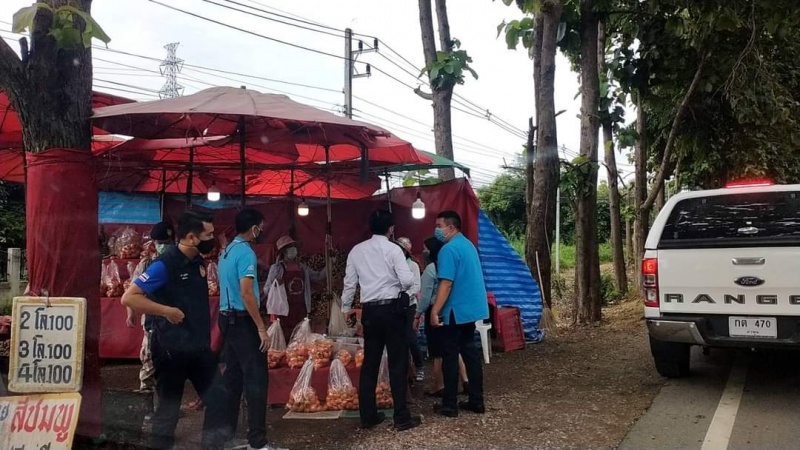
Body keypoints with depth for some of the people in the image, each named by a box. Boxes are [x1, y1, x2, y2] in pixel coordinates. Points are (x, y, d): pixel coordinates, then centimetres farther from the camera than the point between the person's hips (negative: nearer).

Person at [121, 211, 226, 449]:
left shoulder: (198, 262, 6)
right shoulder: (165, 264, -17)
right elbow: (128, 297, -20)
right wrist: (167, 311, -22)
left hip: (200, 347, 7)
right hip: (172, 349, -7)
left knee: (218, 400, 10)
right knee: (168, 407, 7)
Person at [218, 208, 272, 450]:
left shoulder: (227, 251, 14)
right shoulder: (245, 252, -15)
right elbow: (246, 293, -22)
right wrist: (261, 328, -20)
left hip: (227, 318, 10)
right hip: (243, 321, -10)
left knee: (233, 377, 13)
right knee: (256, 378, -6)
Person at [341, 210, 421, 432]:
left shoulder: (357, 250, 6)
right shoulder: (393, 249, -7)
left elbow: (349, 282, 11)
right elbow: (408, 281, -14)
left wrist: (346, 307, 23)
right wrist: (410, 275, 9)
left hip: (369, 311, 5)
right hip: (392, 309, -4)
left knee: (370, 363, 12)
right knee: (397, 363, 2)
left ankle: (368, 415, 19)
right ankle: (402, 417, 5)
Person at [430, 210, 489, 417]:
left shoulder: (449, 249, -17)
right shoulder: (468, 244, 13)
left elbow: (446, 284, -23)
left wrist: (435, 311, -22)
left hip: (456, 310, -9)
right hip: (472, 307, 9)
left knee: (450, 356, 0)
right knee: (470, 352, 13)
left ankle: (450, 405, 6)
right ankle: (477, 400, 18)